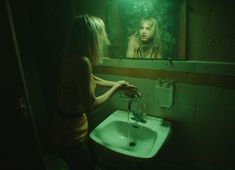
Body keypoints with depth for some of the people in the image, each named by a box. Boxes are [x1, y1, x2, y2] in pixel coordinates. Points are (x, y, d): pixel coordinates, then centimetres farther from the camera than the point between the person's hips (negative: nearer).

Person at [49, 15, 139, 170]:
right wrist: (116, 88, -13)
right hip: (70, 135, -8)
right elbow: (90, 106, -27)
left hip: (69, 128, 8)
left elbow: (92, 80, 16)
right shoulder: (81, 61, -29)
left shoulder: (74, 57, 0)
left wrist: (118, 84, 16)